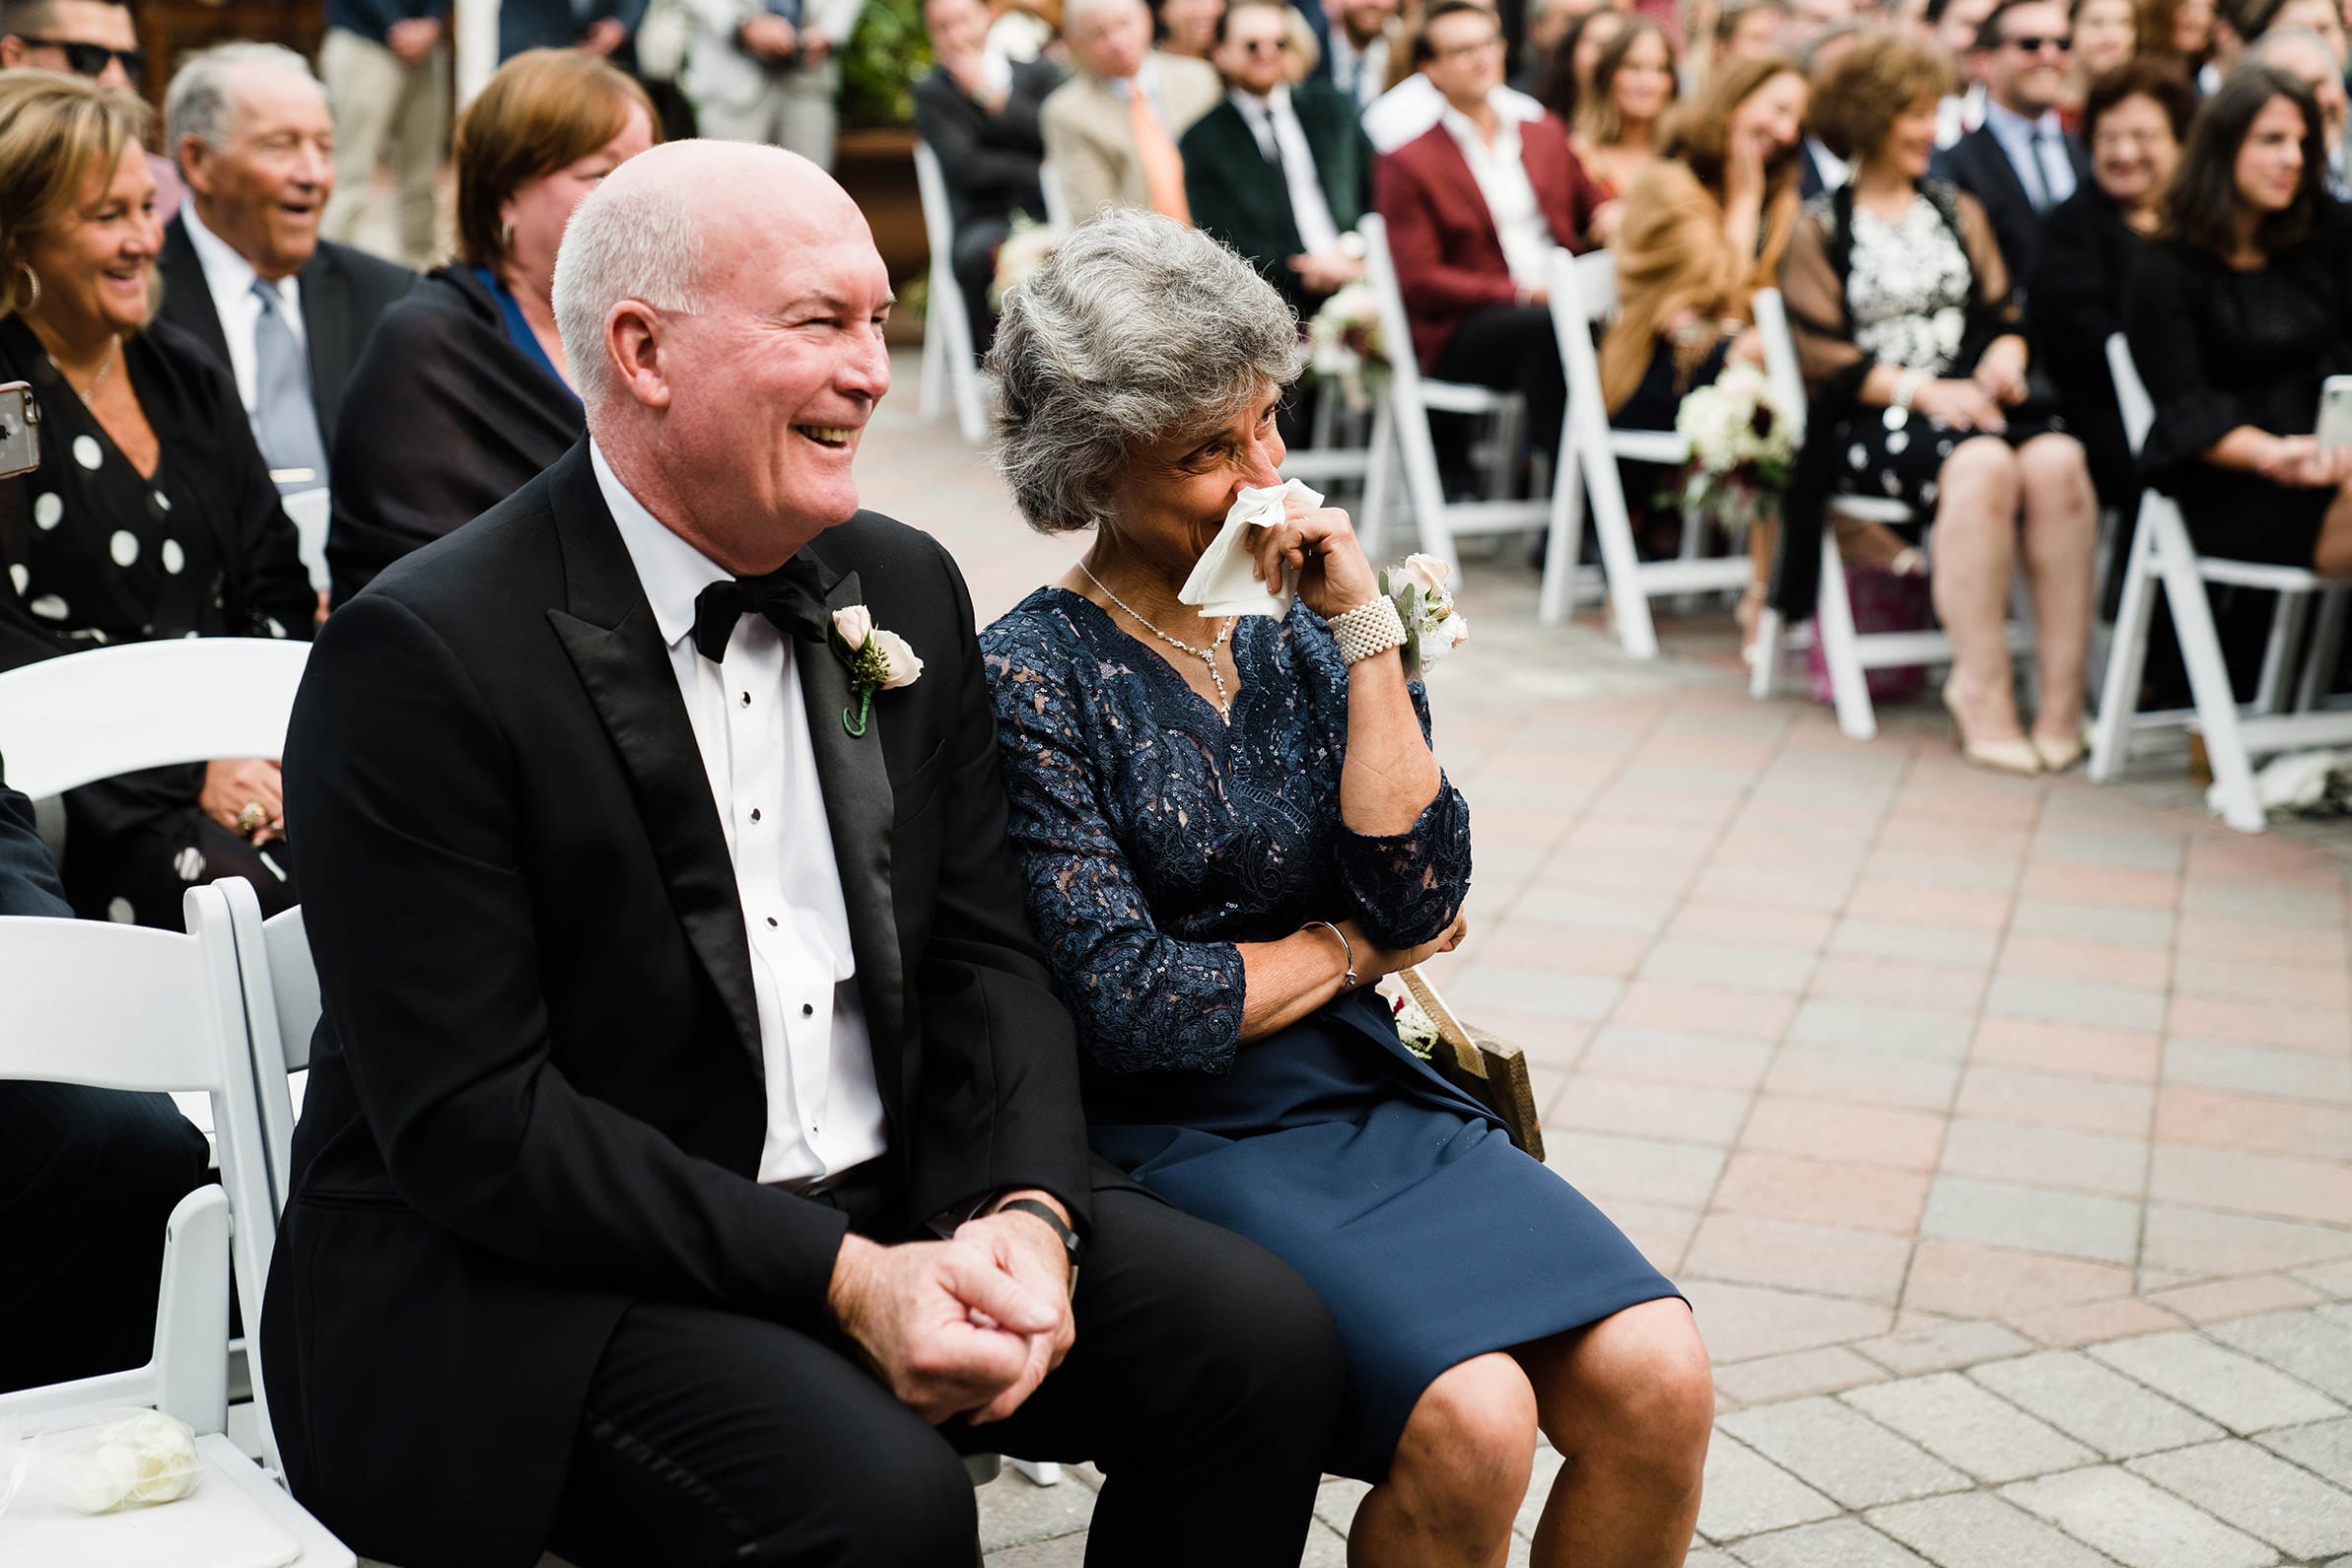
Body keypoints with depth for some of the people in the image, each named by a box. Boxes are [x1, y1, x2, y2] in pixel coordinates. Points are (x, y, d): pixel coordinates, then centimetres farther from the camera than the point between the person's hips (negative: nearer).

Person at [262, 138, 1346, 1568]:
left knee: (1265, 1340, -11)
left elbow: (986, 956, 9)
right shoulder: (424, 657, -15)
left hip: (893, 1210, 7)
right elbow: (471, 1123, -19)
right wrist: (843, 1280, -23)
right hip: (524, 1281, -6)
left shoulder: (906, 589, 7)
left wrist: (1026, 1212, -11)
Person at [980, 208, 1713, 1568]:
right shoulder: (1034, 678, -5)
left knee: (1658, 1378, -18)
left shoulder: (1296, 641, 12)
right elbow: (1132, 1007, -12)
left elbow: (1420, 896, -2)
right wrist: (1347, 947, 2)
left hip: (1378, 1100, 6)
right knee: (1471, 1417, -29)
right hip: (1183, 1137, -5)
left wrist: (1366, 633, -4)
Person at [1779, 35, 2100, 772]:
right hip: (1868, 417, -4)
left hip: (1970, 400, 4)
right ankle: (1984, 697, -34)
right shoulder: (1820, 228, 8)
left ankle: (2062, 697, -32)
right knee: (1981, 466, -36)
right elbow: (1821, 356, -2)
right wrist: (1923, 391, -14)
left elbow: (2002, 310, 20)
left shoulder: (1958, 211, 24)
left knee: (2057, 461, -30)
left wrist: (2006, 352, -4)